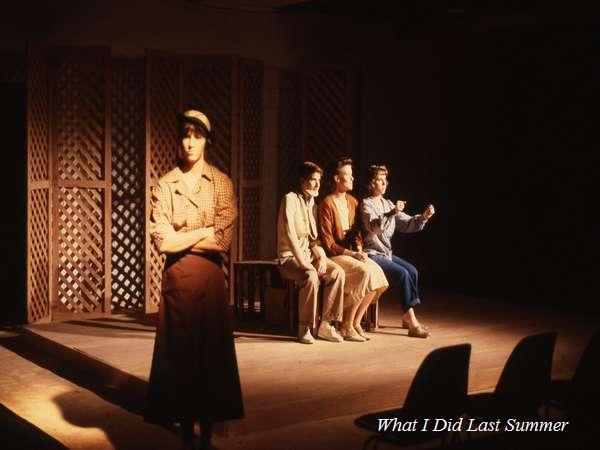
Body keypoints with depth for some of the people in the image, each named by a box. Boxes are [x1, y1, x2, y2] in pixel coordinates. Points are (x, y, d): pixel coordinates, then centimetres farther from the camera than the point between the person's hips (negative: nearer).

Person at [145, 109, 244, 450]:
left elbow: (224, 240, -8)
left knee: (212, 352, 3)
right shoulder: (165, 186, 2)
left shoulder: (222, 183, 1)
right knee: (180, 353, 4)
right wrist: (204, 232, -7)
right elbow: (163, 241, -8)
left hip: (210, 276, 0)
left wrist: (181, 237, -8)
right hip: (177, 276, 0)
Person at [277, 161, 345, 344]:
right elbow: (290, 234, -19)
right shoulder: (290, 199, -10)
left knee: (337, 272, -18)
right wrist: (303, 262, -26)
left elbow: (315, 236, 14)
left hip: (309, 254, 7)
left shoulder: (312, 202, 14)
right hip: (290, 256, -7)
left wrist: (321, 256, -4)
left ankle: (326, 324, -12)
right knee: (311, 275, -35)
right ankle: (304, 329, -22)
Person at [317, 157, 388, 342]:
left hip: (351, 253, 7)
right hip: (333, 256, -7)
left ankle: (356, 321, -8)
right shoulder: (326, 205, -11)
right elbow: (328, 243, -13)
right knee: (365, 272, -29)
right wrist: (352, 254, -18)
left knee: (377, 272, -19)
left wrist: (359, 249, -3)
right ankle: (346, 325, -17)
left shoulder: (352, 202, 14)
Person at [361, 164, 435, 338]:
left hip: (386, 253, 7)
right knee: (403, 274, -23)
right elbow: (373, 226, -26)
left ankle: (408, 316, -8)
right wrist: (391, 213, -40)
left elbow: (408, 224, 6)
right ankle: (411, 319, -19)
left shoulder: (388, 204, 13)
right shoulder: (366, 204, -8)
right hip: (372, 254, -7)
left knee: (412, 271, -14)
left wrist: (424, 217, -12)